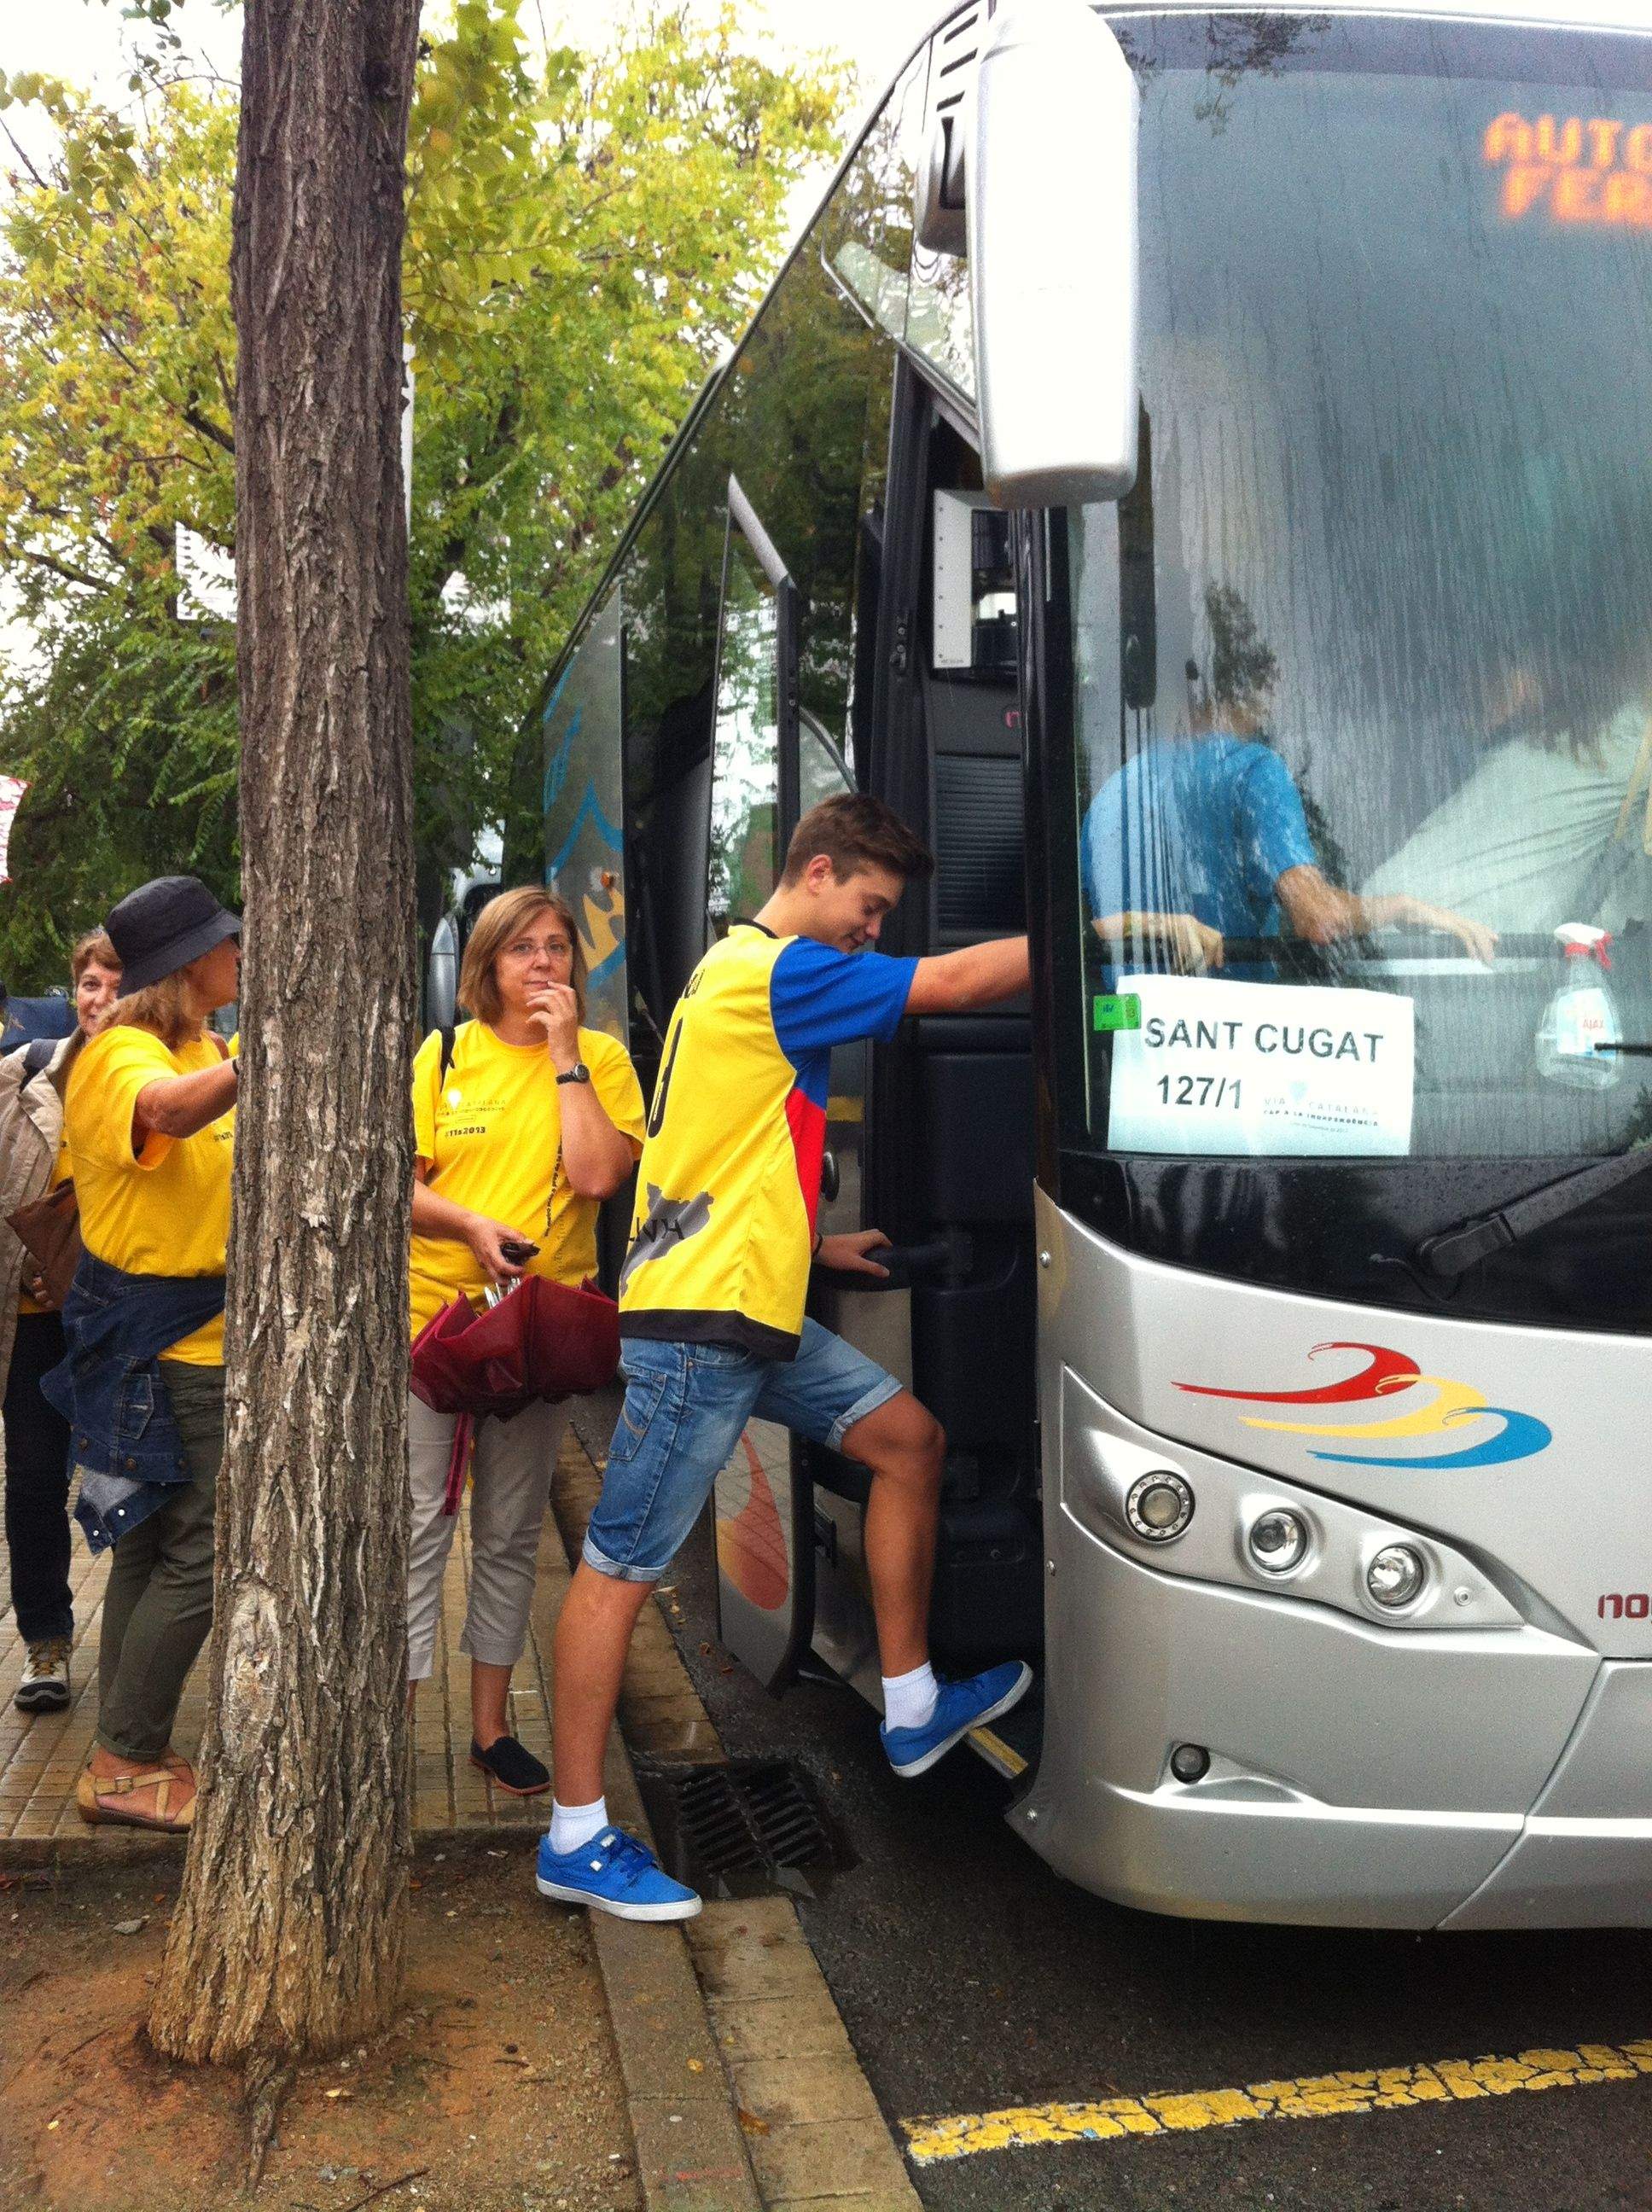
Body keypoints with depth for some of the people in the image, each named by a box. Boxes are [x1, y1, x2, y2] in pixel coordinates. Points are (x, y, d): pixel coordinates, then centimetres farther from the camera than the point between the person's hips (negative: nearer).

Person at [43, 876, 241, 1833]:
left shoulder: (205, 1049, 13)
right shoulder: (123, 1053, -16)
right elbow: (169, 1110, -41)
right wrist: (251, 1062, -60)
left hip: (203, 1337, 9)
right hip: (163, 1345, -9)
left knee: (153, 1548, 15)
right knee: (198, 1555, -6)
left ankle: (128, 1757, 25)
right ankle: (125, 1766, 6)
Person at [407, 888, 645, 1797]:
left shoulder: (601, 1058, 2)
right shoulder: (444, 1056, 4)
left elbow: (597, 1175, -13)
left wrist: (565, 1055, -12)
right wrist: (472, 1227, -16)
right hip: (433, 1308, 0)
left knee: (510, 1534, 10)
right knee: (417, 1523, -2)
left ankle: (490, 1727, 22)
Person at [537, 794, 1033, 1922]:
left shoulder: (745, 974, 20)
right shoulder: (782, 973, -12)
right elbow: (963, 981, -15)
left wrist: (815, 1245, 23)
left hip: (754, 1317, 11)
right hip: (699, 1327, -11)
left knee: (910, 1439, 12)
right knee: (621, 1570, -3)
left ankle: (911, 1706, 21)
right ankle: (577, 1838, 6)